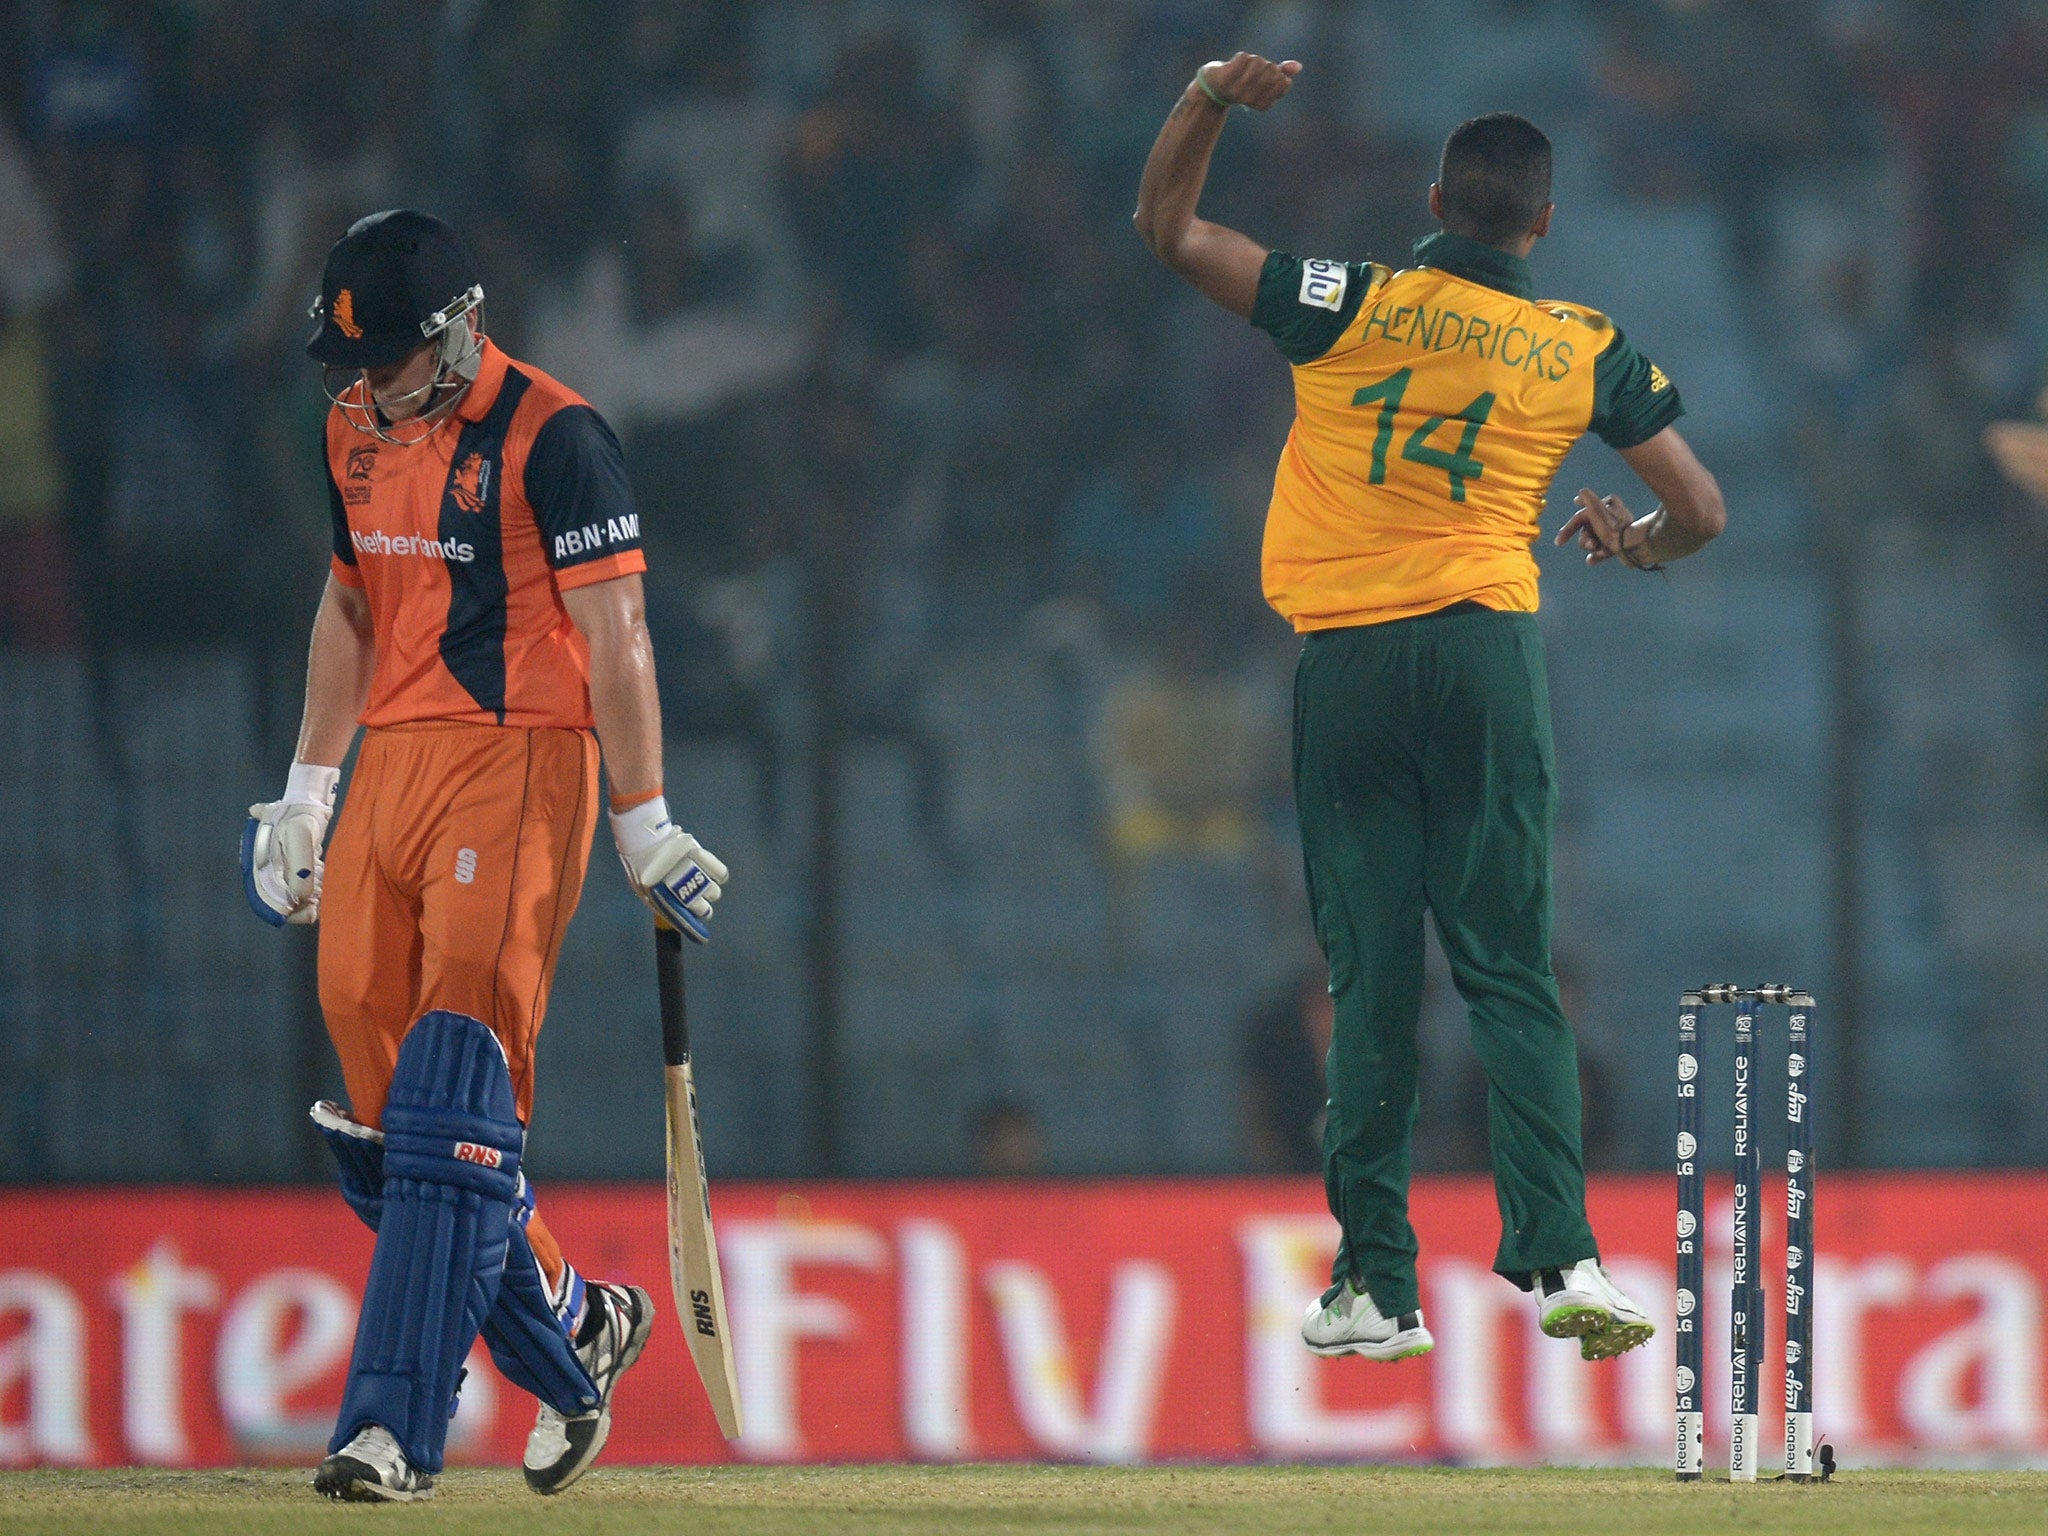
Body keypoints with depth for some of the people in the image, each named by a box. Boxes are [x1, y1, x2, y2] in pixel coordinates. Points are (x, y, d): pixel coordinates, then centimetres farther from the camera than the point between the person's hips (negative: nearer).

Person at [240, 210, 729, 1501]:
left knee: (454, 1102, -14)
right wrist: (307, 792, 23)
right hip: (393, 765, 8)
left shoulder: (551, 434, -10)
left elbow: (615, 635, -10)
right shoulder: (357, 430, 13)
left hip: (519, 765, -8)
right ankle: (574, 1328, 23)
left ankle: (396, 1426, -19)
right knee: (384, 1118, 5)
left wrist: (643, 821, -12)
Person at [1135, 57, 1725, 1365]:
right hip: (1489, 655, 0)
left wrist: (1212, 99, 3)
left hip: (1348, 666, 0)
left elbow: (1167, 227, 4)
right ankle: (1560, 1256, -13)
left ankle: (1376, 1282, 3)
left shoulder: (1350, 308, -1)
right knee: (1511, 973, 1)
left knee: (1372, 979, 4)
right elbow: (1700, 511, 11)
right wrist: (1636, 548, 31)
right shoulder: (1587, 351, 4)